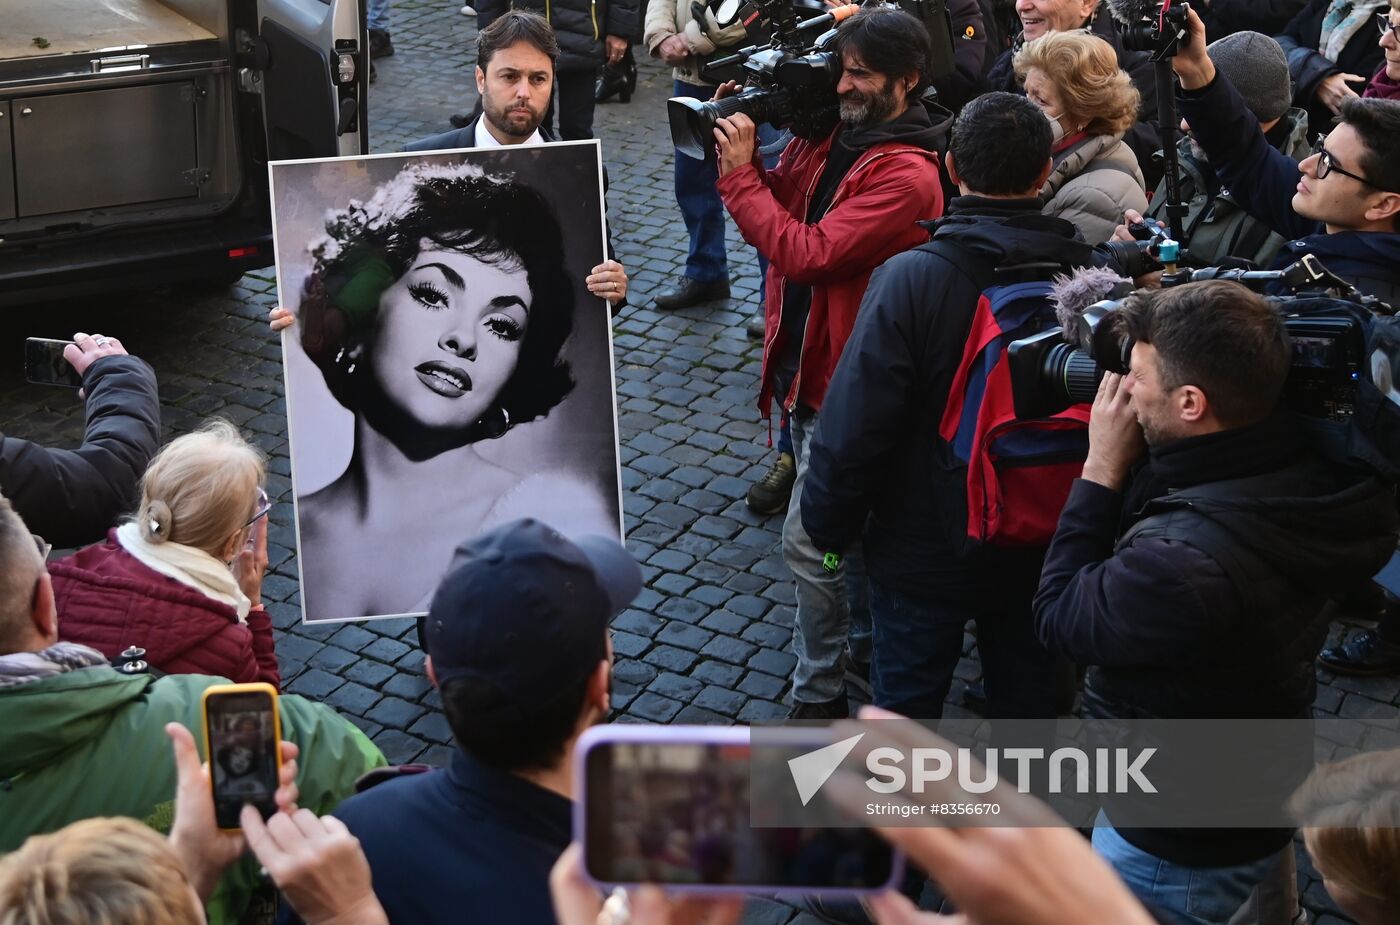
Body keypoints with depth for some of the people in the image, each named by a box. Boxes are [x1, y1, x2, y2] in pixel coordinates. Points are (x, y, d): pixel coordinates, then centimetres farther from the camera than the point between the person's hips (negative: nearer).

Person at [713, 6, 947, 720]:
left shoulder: (906, 176, -22)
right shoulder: (830, 138, 3)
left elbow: (805, 253, -27)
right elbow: (781, 210, 9)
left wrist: (740, 174, -20)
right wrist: (741, 151, -6)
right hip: (808, 364, 8)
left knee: (809, 540, -4)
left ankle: (817, 698, 10)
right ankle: (867, 637, 43)